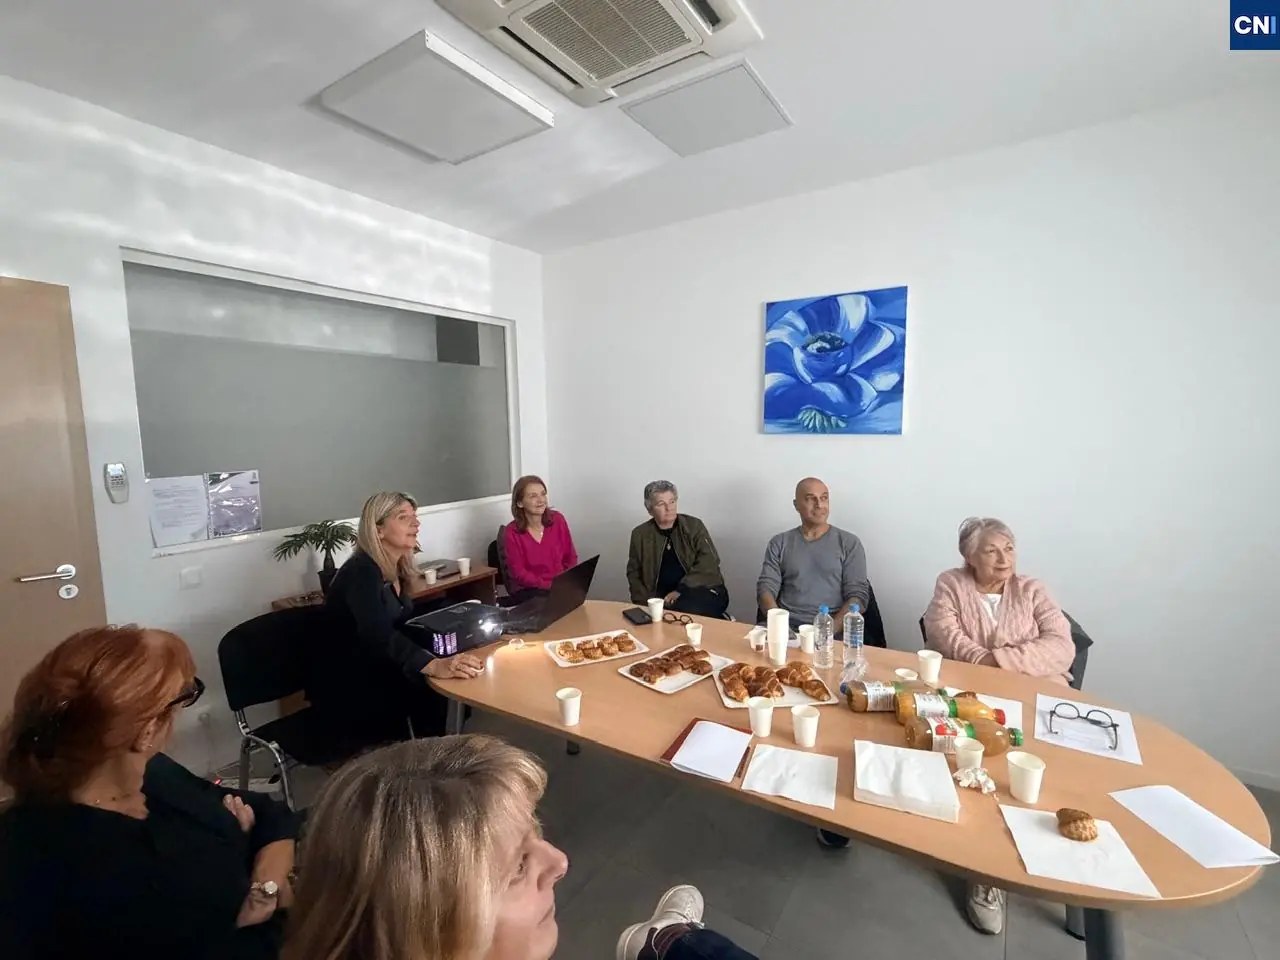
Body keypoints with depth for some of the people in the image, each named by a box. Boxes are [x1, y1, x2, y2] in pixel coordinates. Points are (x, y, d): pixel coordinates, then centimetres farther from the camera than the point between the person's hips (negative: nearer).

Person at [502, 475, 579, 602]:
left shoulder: (558, 520, -1)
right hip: (527, 590, -3)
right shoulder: (511, 532, -10)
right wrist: (551, 585, -20)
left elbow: (570, 558, 5)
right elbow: (519, 573, -9)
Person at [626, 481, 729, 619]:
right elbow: (633, 573, 14)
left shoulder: (694, 525, 3)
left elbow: (708, 562, -8)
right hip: (664, 598, 1)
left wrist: (681, 590, -19)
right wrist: (645, 602, -3)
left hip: (704, 591, -1)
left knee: (686, 611, -34)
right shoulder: (640, 534, 9)